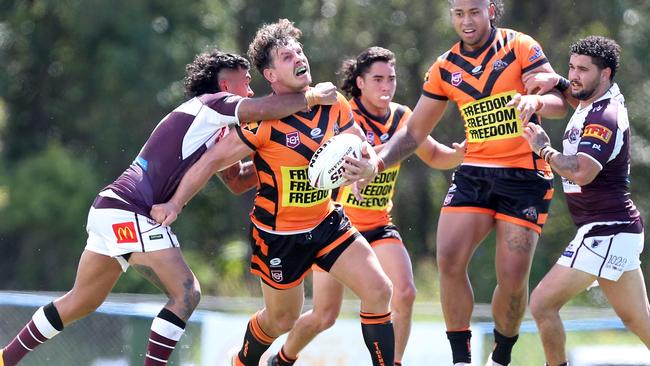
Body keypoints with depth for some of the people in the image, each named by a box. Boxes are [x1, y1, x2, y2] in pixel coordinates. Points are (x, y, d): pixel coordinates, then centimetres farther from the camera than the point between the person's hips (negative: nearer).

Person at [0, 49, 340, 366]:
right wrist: (311, 97, -11)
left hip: (111, 208, 10)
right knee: (186, 292, -11)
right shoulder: (212, 104, -6)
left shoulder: (213, 130, 22)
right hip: (130, 213, -10)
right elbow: (261, 109, -23)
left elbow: (237, 181, 26)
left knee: (82, 301, 19)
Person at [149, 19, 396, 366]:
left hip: (326, 221, 5)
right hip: (278, 234, -5)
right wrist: (175, 204, -18)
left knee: (378, 289, -11)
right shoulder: (264, 121, -21)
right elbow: (213, 160, -15)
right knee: (282, 318, 11)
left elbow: (364, 150, 2)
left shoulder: (334, 105, -5)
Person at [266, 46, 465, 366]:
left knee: (404, 295, -18)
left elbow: (435, 156, 11)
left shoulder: (401, 117, 0)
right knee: (325, 316, 1)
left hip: (379, 225, 4)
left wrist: (460, 153, -10)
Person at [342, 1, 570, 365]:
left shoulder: (520, 47, -4)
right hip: (473, 174, 4)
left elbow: (560, 101, -11)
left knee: (513, 278, -8)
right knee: (449, 259, -16)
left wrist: (535, 101, -34)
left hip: (525, 177, -4)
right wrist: (377, 164, -3)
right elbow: (413, 133, 12)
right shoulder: (445, 68, 8)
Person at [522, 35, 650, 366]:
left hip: (606, 232, -10)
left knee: (543, 303, -8)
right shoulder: (604, 100, 10)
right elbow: (582, 97, 36)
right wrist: (556, 81, 17)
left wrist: (544, 149, -15)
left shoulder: (604, 119, -18)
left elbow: (581, 172, -31)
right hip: (618, 230, 10)